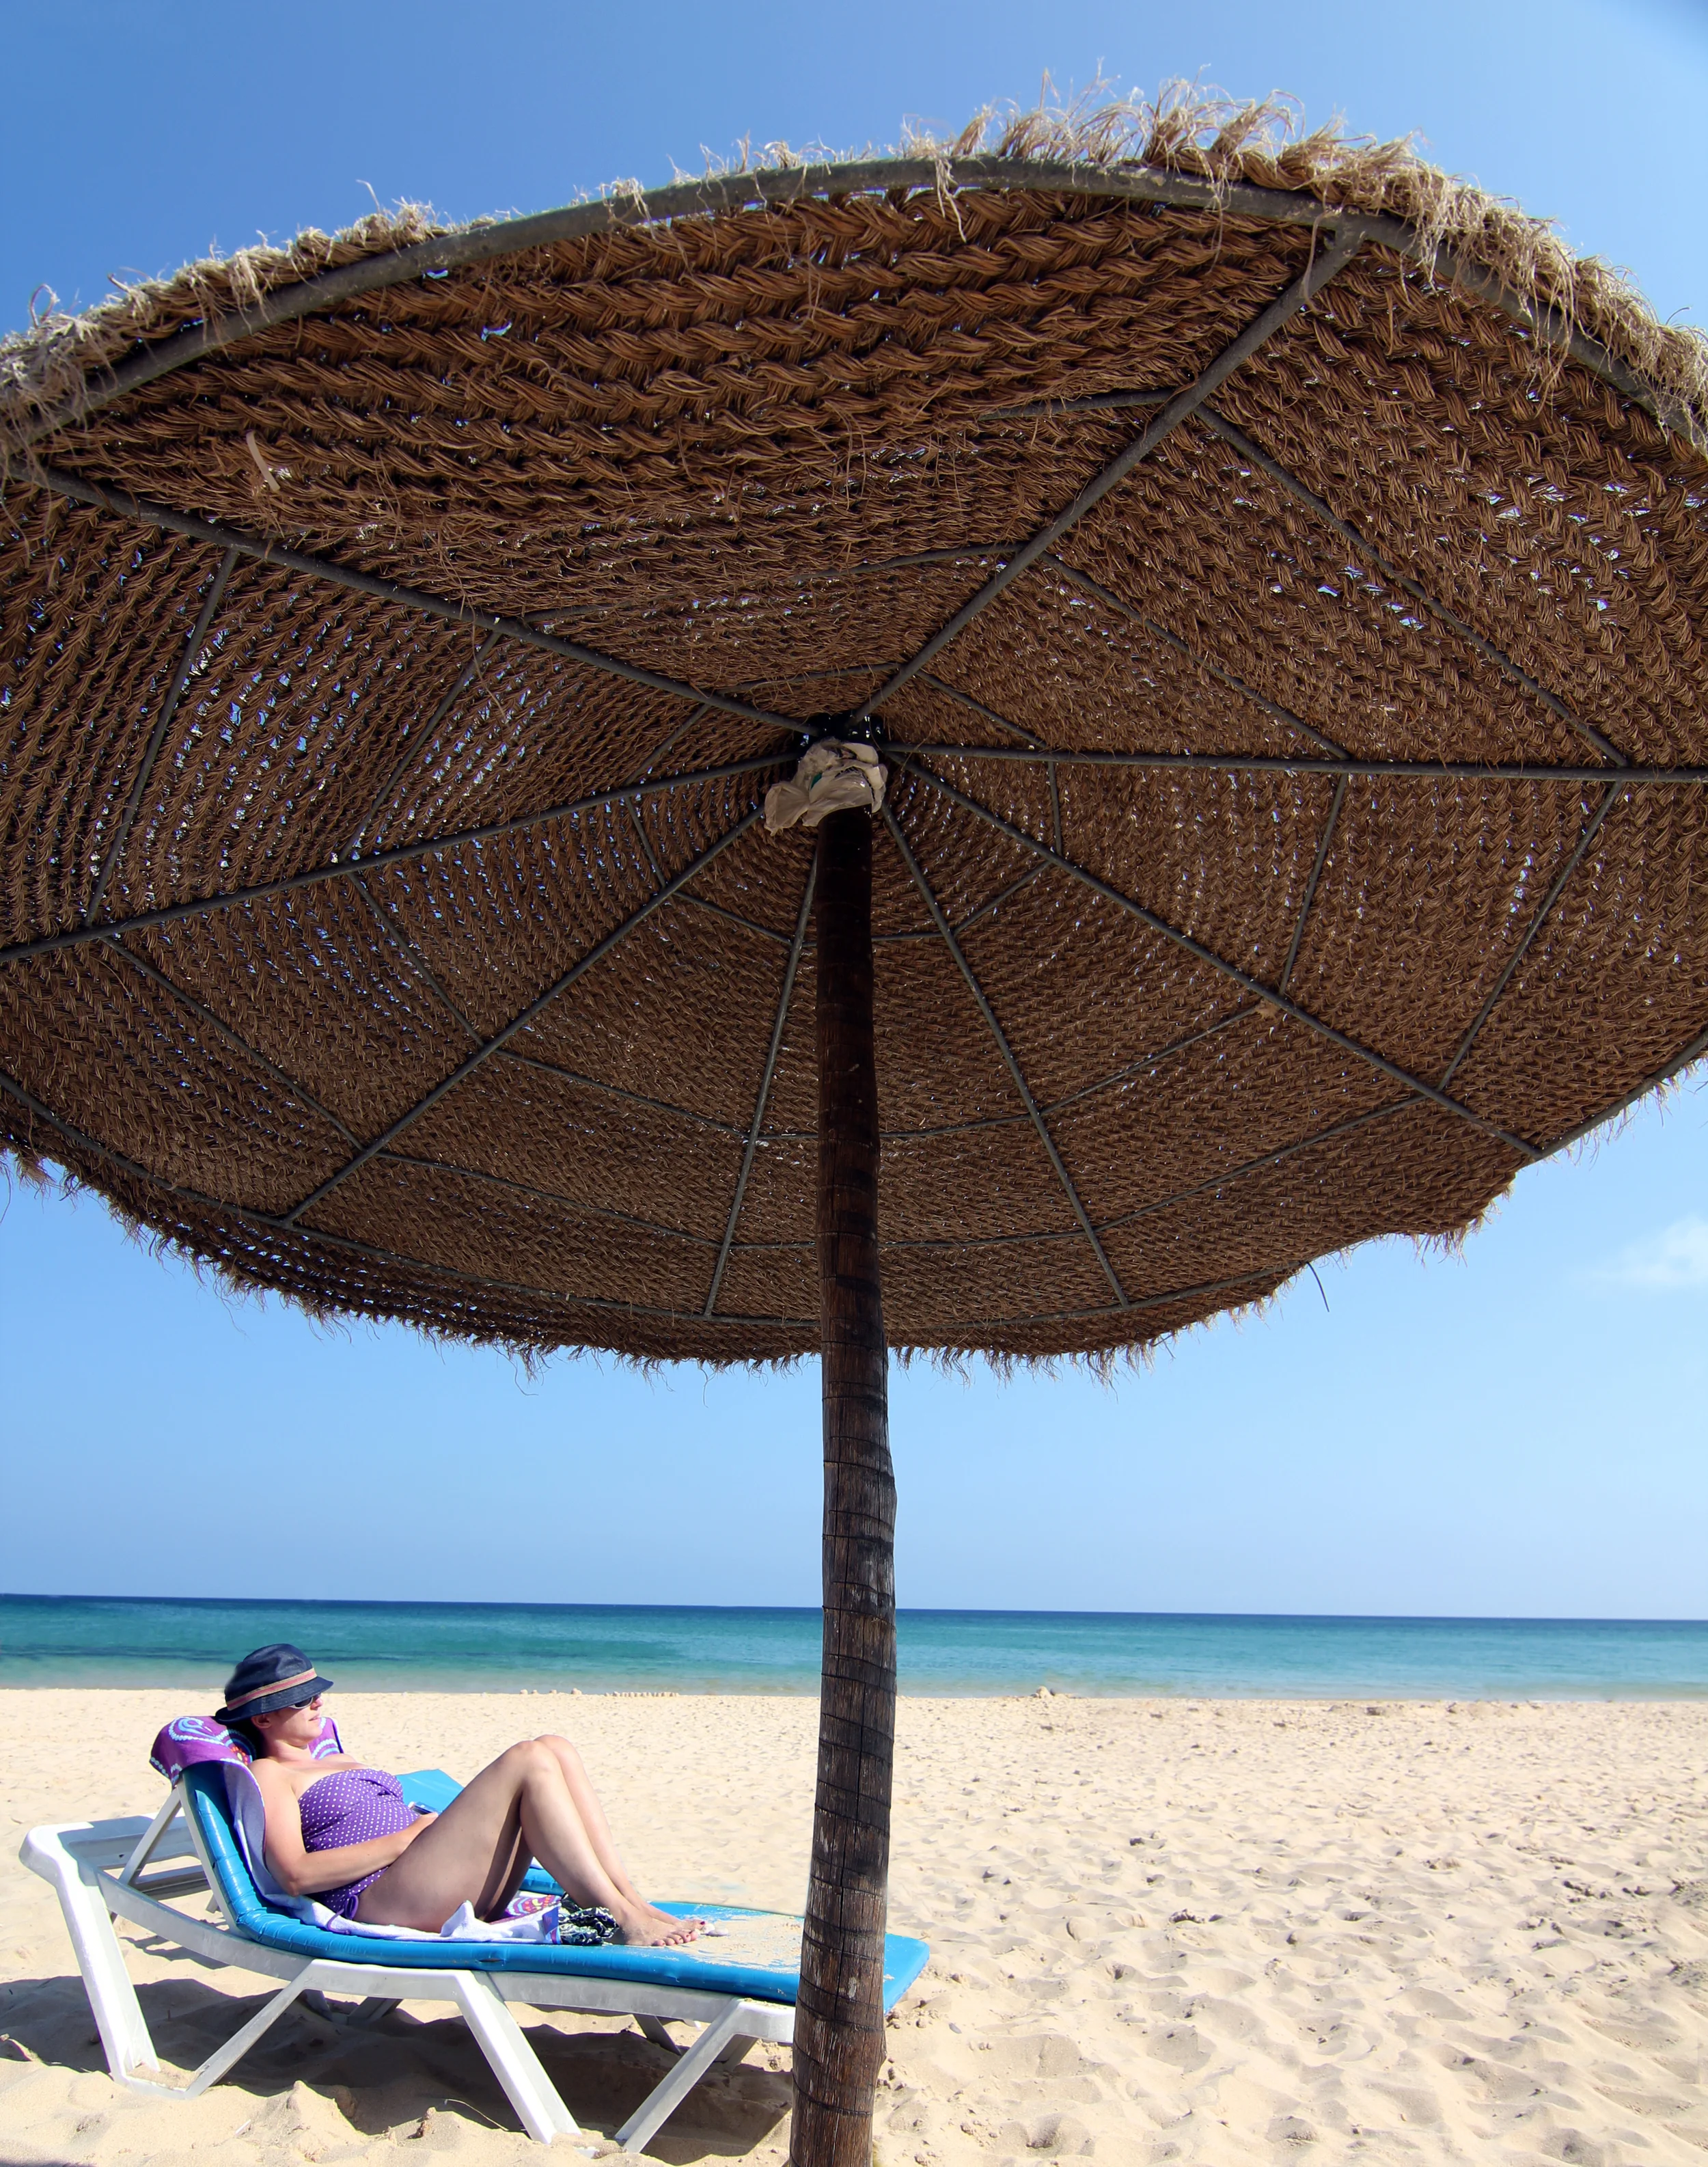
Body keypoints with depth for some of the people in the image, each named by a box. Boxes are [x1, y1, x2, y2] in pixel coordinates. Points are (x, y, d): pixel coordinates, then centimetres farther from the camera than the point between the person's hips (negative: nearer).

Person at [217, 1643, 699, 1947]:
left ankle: (630, 1900, -18)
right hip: (379, 1901, -8)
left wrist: (435, 1824, 7)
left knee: (555, 1750, -11)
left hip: (455, 1895, 8)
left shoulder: (345, 1760, 32)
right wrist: (407, 1837, -12)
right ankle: (620, 1921, -27)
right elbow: (297, 1875, -10)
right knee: (529, 1760, -22)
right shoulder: (268, 1774, 6)